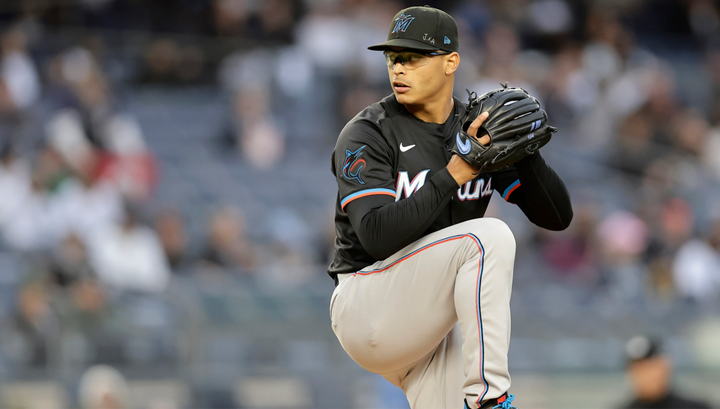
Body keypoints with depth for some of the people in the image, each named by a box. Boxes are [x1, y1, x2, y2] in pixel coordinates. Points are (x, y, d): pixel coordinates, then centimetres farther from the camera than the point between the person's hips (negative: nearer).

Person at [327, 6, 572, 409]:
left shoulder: (479, 131, 7)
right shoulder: (366, 135, -9)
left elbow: (557, 217, 2)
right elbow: (377, 236, -23)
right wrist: (454, 173, -28)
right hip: (366, 309, -6)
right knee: (489, 236, -26)